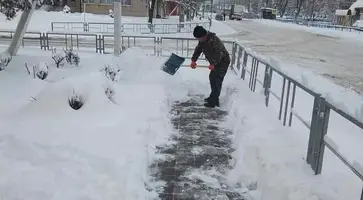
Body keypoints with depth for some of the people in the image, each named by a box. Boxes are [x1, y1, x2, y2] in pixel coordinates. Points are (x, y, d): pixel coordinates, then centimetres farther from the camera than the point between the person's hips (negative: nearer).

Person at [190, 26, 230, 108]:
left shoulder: (214, 40, -30)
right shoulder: (202, 40, -1)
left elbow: (219, 54, -32)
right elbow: (198, 50, 2)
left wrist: (213, 64, -28)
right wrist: (193, 60, -8)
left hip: (223, 61, -10)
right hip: (215, 62, 10)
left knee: (217, 80, -11)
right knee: (212, 77, 16)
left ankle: (214, 102, -8)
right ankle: (213, 97, 31)